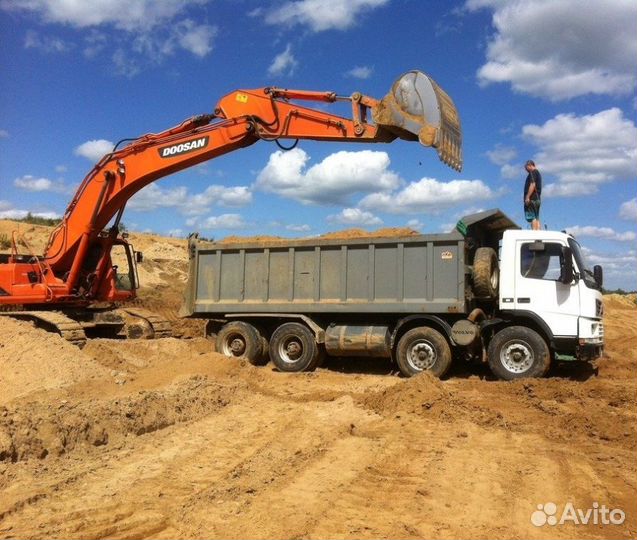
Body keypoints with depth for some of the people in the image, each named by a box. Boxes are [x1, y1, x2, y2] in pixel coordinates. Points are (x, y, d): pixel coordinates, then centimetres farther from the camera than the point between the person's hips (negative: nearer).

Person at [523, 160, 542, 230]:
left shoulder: (533, 172, -7)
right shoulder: (538, 173, 23)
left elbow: (532, 185, -18)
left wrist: (527, 197, -21)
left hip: (532, 199, -10)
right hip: (537, 199, 10)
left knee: (532, 217, -13)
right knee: (536, 218, 9)